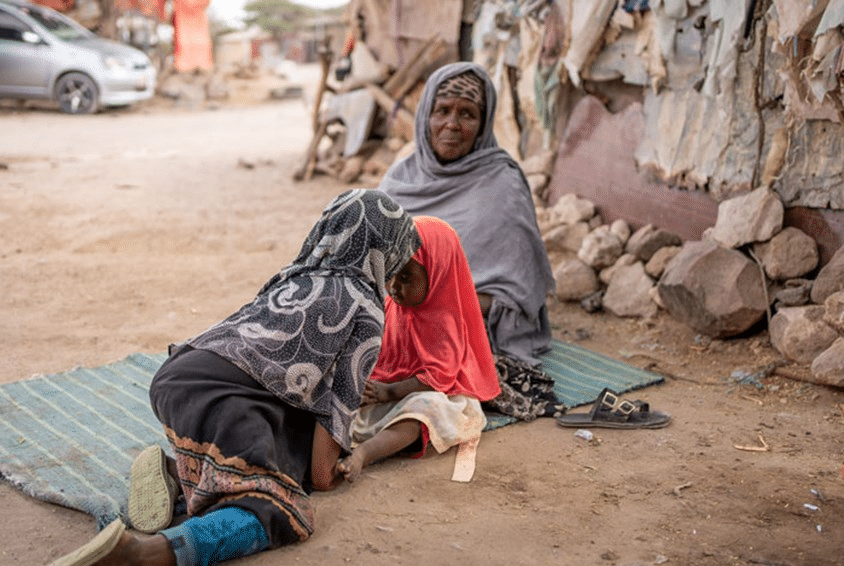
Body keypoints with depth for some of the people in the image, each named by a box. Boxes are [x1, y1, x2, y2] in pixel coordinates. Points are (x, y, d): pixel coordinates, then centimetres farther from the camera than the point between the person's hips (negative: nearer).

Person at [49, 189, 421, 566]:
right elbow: (342, 398, 2)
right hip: (220, 399, -9)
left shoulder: (295, 277, 27)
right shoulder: (366, 311, 6)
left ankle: (174, 470, 8)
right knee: (279, 512, -13)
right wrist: (322, 467, 11)